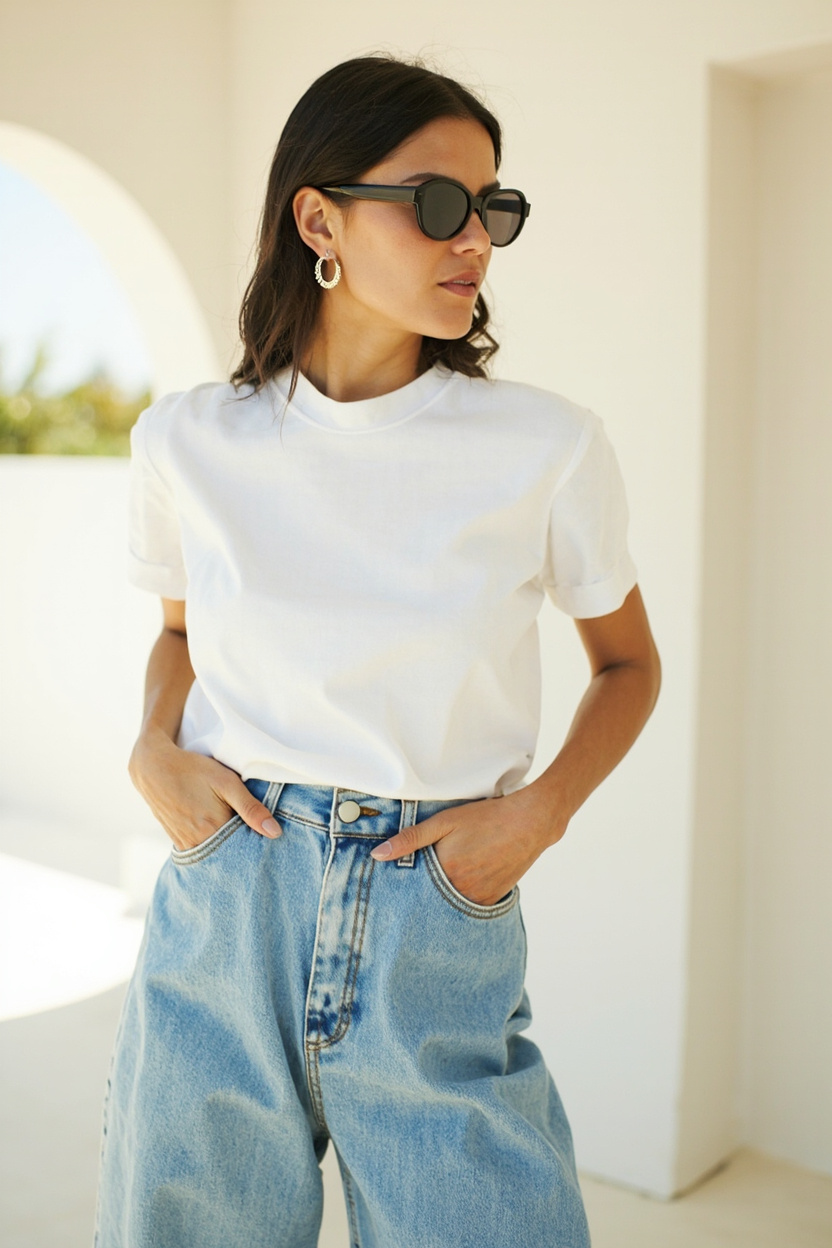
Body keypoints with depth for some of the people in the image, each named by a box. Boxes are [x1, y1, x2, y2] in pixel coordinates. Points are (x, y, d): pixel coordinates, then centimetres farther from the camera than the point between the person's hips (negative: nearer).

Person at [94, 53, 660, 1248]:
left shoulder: (549, 449, -8)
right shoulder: (190, 443, -3)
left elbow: (627, 664, 7)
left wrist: (541, 810, -9)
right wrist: (155, 750, -3)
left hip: (439, 930, -1)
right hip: (222, 915, 2)